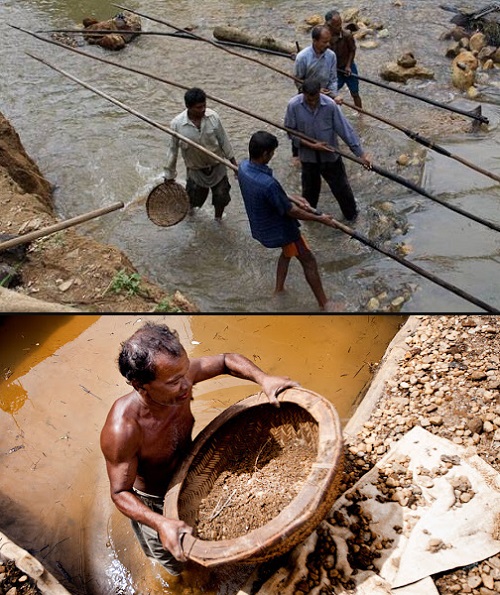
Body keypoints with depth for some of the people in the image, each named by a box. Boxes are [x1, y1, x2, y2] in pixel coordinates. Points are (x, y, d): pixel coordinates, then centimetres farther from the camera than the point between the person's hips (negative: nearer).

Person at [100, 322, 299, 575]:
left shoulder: (178, 375, -30)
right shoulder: (122, 429, -43)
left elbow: (226, 360, -12)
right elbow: (120, 492, -30)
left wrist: (262, 378, -30)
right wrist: (162, 524, -47)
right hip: (151, 504, -4)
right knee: (175, 563, 25)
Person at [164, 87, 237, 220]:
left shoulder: (213, 116, -17)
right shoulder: (177, 124, -21)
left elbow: (223, 140, -4)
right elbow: (173, 149, -8)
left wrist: (233, 162, 3)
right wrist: (169, 174, -1)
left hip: (217, 166, 1)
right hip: (196, 169, -1)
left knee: (222, 197, 9)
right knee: (196, 199, 14)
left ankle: (218, 219, 41)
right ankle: (189, 207, 54)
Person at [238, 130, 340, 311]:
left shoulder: (243, 166, -12)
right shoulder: (268, 184, -38)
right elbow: (291, 211, -24)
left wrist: (292, 198, 4)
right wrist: (319, 218, -12)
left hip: (261, 226, 8)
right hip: (279, 230, -8)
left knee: (287, 252, 33)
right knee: (309, 261, 10)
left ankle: (279, 289, 45)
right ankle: (324, 303, 23)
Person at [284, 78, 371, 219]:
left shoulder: (330, 105, -23)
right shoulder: (293, 105, -21)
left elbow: (345, 129, -19)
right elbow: (290, 131, -11)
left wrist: (361, 154, -20)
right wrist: (311, 145, -21)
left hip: (330, 155, 0)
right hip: (308, 156, 1)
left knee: (341, 187, 17)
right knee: (309, 189, 23)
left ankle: (351, 213, 43)